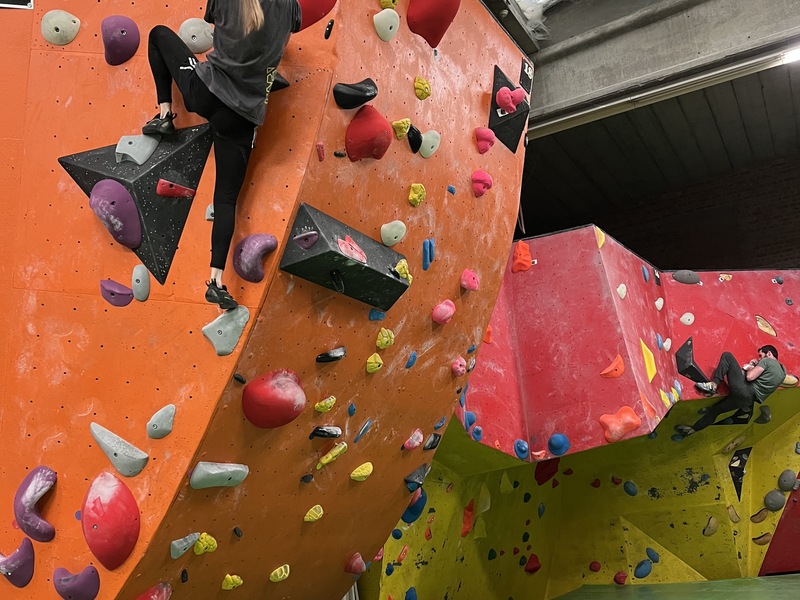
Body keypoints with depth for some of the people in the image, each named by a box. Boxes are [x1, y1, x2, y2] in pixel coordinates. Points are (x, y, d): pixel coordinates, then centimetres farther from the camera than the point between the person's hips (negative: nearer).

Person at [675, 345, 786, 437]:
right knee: (716, 409, 21)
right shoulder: (782, 372, 20)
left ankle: (713, 385, -12)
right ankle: (693, 429, 24)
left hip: (744, 390, -9)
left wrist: (749, 367, 6)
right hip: (748, 400, 9)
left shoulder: (767, 360, -5)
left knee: (727, 356, -4)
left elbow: (750, 377, -16)